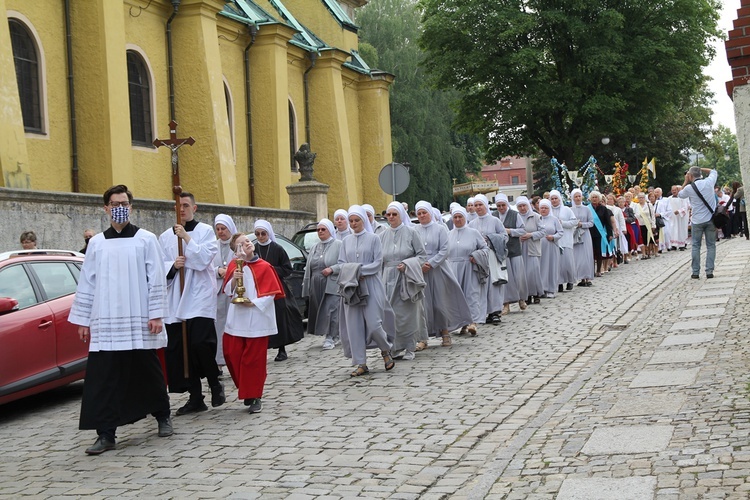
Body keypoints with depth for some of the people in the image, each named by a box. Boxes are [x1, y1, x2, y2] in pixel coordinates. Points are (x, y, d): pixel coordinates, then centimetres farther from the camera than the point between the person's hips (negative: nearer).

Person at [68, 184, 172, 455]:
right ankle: (106, 434, 0)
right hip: (105, 324, 2)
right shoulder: (96, 243, 9)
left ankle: (162, 416, 29)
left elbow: (156, 279, -1)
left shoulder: (146, 239, 2)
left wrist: (156, 314, -7)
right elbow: (86, 283, 11)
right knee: (103, 379, -4)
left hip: (139, 322, -2)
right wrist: (82, 320, 8)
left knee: (148, 372, 8)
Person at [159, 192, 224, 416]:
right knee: (178, 349, 3)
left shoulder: (205, 231, 3)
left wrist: (186, 238, -14)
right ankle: (195, 398, 13)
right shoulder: (165, 237, 13)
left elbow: (205, 258, -9)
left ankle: (215, 384, 9)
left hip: (200, 296, -4)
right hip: (175, 300, 4)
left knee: (201, 343, -17)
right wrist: (173, 265, -9)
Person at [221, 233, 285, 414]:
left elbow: (270, 294, -7)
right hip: (237, 319, 4)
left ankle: (255, 397, 10)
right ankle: (246, 390, 22)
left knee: (254, 360, 0)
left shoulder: (264, 267, -5)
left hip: (257, 320, -4)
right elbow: (227, 291, 5)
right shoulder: (234, 265, 6)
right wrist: (234, 279, -13)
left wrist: (253, 302, -17)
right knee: (232, 355, 3)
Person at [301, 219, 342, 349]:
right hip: (316, 287, 6)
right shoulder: (314, 248, 18)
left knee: (330, 311, -10)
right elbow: (308, 268, 19)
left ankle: (330, 337, -4)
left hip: (332, 285, -6)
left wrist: (332, 269, -20)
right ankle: (333, 336, 18)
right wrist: (306, 285, 14)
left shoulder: (338, 245, -2)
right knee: (319, 312, 7)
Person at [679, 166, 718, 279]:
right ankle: (709, 271, 3)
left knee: (696, 246, 8)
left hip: (697, 221, -2)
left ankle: (695, 272, 7)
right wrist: (700, 169, 15)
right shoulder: (709, 182, -3)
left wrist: (686, 181, 10)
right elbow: (714, 172, 19)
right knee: (711, 245, 7)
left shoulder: (689, 188, -10)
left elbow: (679, 194, 11)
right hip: (711, 219, 2)